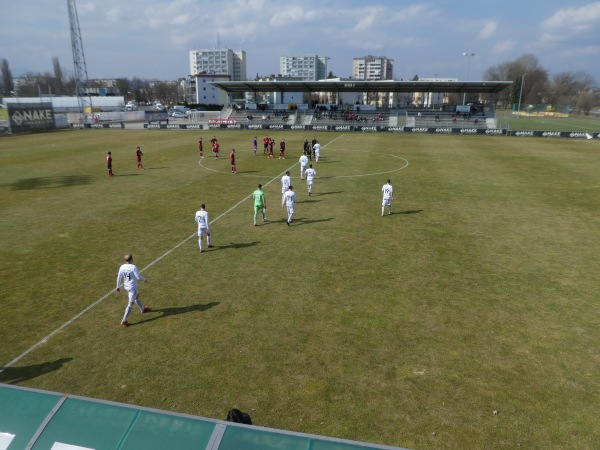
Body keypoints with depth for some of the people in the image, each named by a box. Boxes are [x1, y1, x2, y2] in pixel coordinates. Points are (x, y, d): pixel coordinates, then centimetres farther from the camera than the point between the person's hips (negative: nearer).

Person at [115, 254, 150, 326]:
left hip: (126, 286, 8)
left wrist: (118, 286, 15)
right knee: (130, 304, 0)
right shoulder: (133, 267, -23)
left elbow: (119, 278, 3)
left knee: (137, 297, 30)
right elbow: (138, 277, -22)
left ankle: (143, 309, 51)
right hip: (132, 287, -8)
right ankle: (123, 321, 2)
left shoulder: (122, 267, -5)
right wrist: (144, 280, -2)